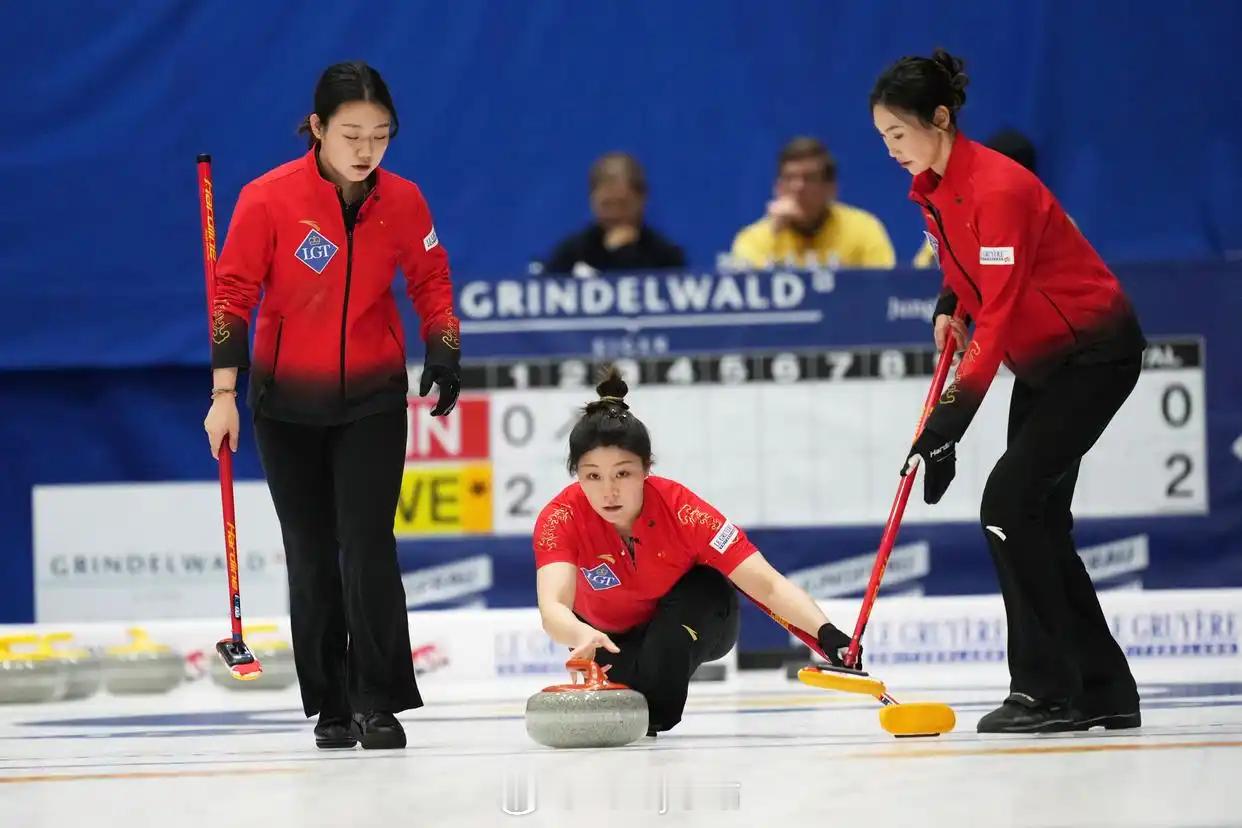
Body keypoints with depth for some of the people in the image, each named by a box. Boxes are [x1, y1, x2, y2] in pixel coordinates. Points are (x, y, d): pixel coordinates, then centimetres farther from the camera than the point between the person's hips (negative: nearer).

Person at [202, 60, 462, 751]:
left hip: (373, 396, 0)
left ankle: (379, 705, -6)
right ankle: (330, 707, 15)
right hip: (288, 403, 0)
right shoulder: (267, 199, -16)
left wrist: (445, 351, 0)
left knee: (368, 549, -10)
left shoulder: (403, 201, -8)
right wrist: (225, 391, -13)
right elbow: (233, 292, -10)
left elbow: (431, 277, 9)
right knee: (312, 558, 6)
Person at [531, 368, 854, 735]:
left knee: (704, 588, -34)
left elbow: (768, 585, -39)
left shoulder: (680, 509, -34)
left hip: (691, 620, -2)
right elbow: (553, 607, -48)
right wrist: (582, 635, -72)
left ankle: (656, 714, -10)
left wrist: (826, 634, -57)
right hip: (613, 634, 2)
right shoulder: (561, 518, -33)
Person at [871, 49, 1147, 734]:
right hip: (1042, 360, 10)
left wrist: (952, 418, -35)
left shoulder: (995, 188, -26)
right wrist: (949, 305, 5)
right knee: (1038, 520, 8)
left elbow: (999, 314, -31)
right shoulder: (930, 187, 2)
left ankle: (1046, 691, -13)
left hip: (1094, 354, -10)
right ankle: (1104, 693, 15)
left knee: (1010, 502, -17)